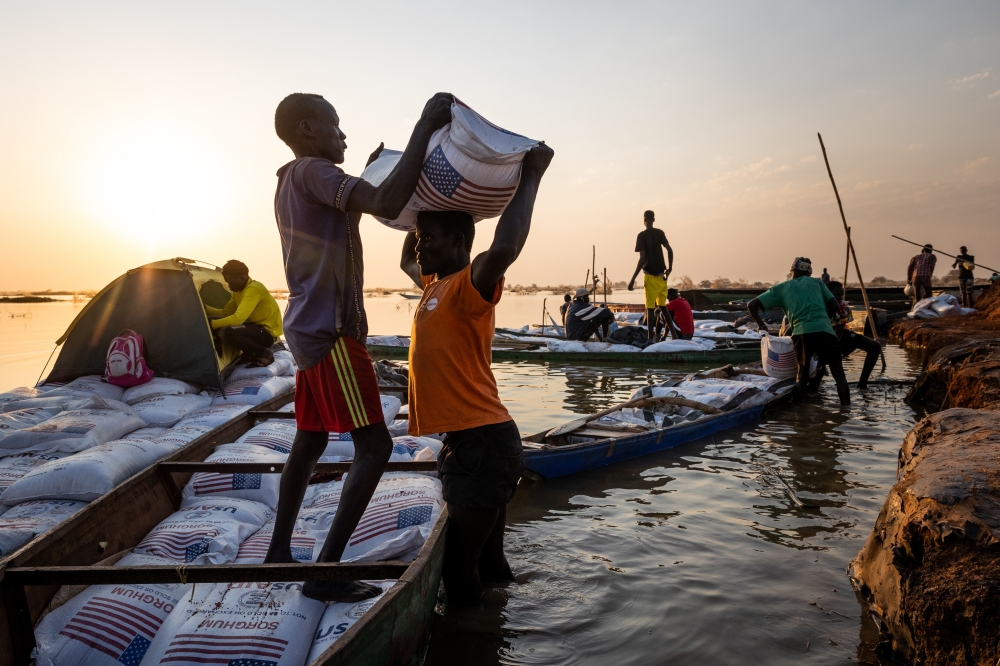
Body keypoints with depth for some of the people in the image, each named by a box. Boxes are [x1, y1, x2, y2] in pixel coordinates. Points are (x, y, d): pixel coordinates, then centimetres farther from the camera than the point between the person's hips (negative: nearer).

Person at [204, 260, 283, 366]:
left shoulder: (254, 289, -22)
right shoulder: (238, 290, 9)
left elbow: (238, 318, -30)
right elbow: (226, 313, 15)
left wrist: (211, 325, -23)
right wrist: (205, 308, 1)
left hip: (267, 333, -10)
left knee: (226, 332, -29)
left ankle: (264, 354, -12)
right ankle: (251, 353, 6)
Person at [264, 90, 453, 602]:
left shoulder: (292, 182, 18)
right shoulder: (312, 172, -12)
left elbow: (342, 223, 33)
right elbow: (387, 204, -28)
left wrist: (367, 175, 26)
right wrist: (425, 126, -22)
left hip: (310, 330, 10)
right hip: (330, 332, -10)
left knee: (309, 442, 16)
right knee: (374, 445, -10)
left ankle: (279, 552, 25)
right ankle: (326, 571, -8)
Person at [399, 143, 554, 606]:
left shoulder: (468, 287, -14)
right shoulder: (434, 286, 14)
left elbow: (503, 249, -36)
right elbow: (406, 261, 36)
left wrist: (530, 176, -25)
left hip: (483, 444, -9)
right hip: (467, 441, 9)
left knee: (459, 568, -1)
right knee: (487, 560, 22)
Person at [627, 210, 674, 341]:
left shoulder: (642, 236, -9)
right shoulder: (660, 233, 6)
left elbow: (642, 258, -16)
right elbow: (670, 250, -2)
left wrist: (633, 279, -16)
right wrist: (670, 268, 11)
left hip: (650, 276, -5)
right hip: (662, 275, 5)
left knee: (650, 308, -3)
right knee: (662, 306, 17)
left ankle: (651, 337, -6)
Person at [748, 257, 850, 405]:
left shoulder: (781, 288, 21)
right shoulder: (817, 282, 24)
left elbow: (752, 305, 15)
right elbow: (835, 306, 18)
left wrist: (761, 325, 28)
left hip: (802, 333, 0)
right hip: (825, 330, 0)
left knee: (802, 375, 15)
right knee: (838, 372, 10)